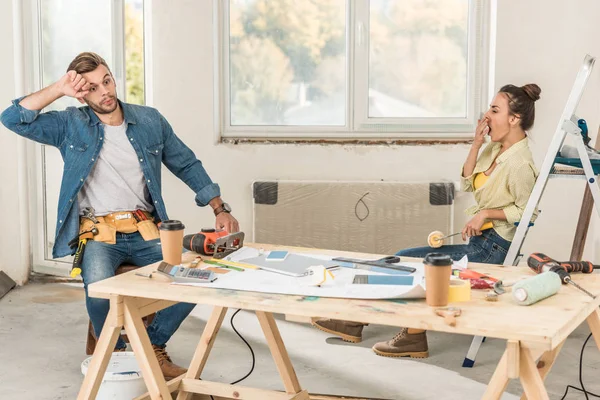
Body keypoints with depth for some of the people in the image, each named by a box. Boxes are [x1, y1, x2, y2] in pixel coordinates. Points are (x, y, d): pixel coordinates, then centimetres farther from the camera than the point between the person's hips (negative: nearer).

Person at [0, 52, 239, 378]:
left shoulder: (150, 121, 9)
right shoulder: (71, 125, 2)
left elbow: (187, 165, 15)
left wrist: (220, 209, 7)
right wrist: (58, 89, -11)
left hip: (145, 232, 3)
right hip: (98, 234, -2)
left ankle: (153, 346, 8)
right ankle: (114, 352, 1)